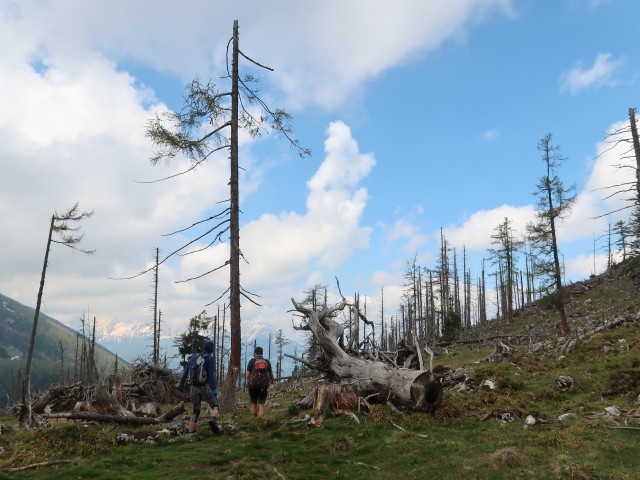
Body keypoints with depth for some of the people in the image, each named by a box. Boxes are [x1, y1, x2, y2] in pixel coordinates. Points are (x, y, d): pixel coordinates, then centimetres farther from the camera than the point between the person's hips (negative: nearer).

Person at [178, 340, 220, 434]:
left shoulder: (193, 357, 12)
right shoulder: (209, 359, -6)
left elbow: (185, 372, 16)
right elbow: (211, 374, -15)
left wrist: (181, 384, 27)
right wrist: (214, 389, -19)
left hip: (194, 387, 5)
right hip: (205, 387, -5)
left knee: (196, 410, 18)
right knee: (215, 406, 6)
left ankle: (191, 430, 12)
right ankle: (213, 420, -23)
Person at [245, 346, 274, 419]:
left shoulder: (252, 361, -3)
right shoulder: (267, 362, 3)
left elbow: (247, 375, -4)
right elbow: (271, 374, 12)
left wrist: (247, 381, 17)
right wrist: (272, 380, 33)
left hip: (253, 385, -1)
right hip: (263, 386, 1)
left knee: (254, 404, 16)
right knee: (261, 404, 4)